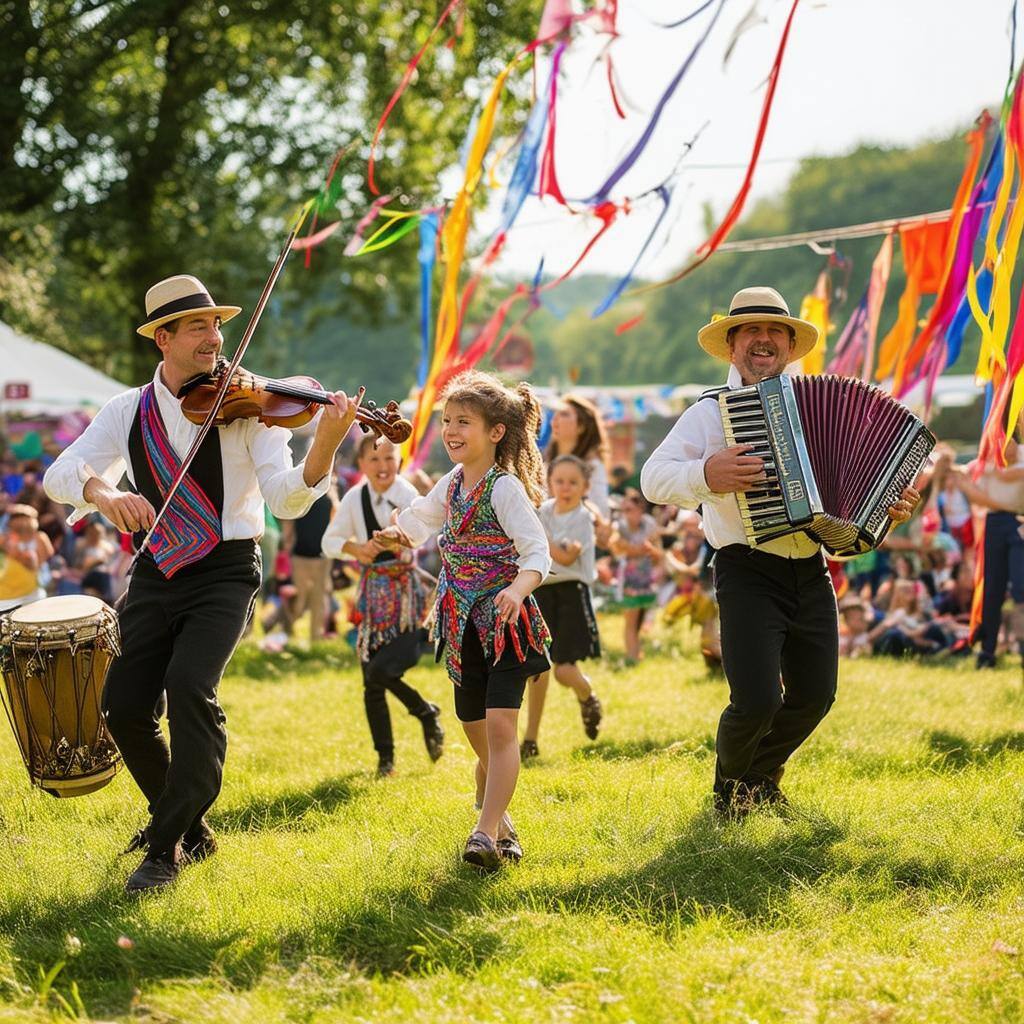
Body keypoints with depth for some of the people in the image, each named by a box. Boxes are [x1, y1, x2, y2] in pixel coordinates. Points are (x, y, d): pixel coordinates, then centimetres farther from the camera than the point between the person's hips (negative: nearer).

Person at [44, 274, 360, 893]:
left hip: (225, 570, -4)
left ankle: (168, 848, -13)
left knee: (190, 685, -25)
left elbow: (286, 499, -16)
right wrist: (101, 490, -25)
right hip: (157, 571, 4)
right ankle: (190, 827, 21)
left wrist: (325, 449, -35)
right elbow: (60, 474, -2)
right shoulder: (129, 412, 5)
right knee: (125, 707, -4)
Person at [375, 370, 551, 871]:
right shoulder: (454, 481, 9)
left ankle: (487, 833, -24)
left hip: (505, 623, -7)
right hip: (463, 627, 7)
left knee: (500, 723, -19)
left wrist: (518, 587, -43)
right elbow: (424, 515, 27)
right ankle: (500, 825, 25)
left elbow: (537, 550, -23)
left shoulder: (505, 487, -14)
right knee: (479, 735, 12)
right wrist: (399, 533, 3)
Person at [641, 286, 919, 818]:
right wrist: (706, 475, -27)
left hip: (811, 574, 5)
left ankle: (761, 776, 38)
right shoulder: (708, 413, 1)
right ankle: (729, 786, 18)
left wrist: (892, 502, 2)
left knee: (814, 694, 10)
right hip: (748, 573, -5)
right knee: (756, 700, -14)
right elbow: (653, 478, -8)